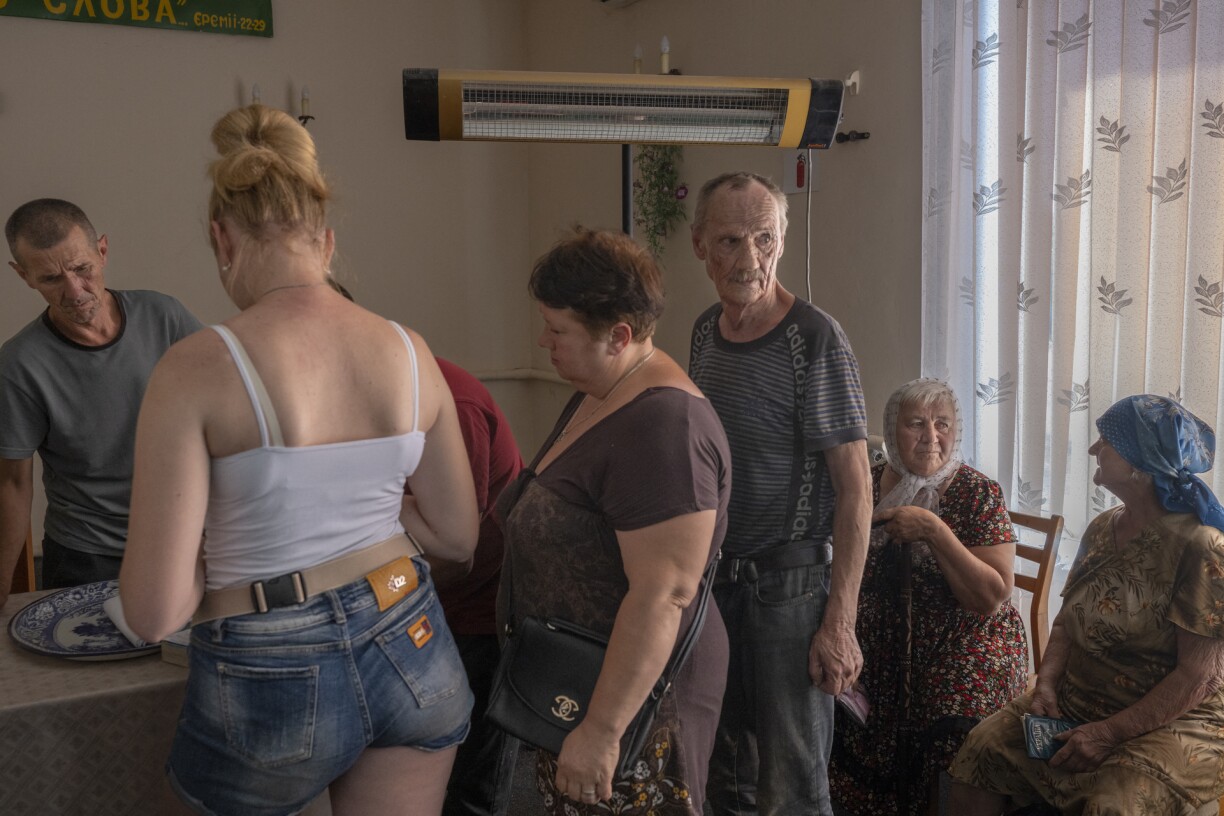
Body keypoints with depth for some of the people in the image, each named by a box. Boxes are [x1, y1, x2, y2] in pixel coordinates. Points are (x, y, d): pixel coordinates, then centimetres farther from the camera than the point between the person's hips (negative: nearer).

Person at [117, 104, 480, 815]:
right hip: (411, 652, 3)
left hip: (272, 682, -3)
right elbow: (457, 536, 6)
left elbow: (155, 612, -16)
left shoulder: (196, 370, -16)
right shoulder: (409, 351, -4)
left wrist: (212, 556, 4)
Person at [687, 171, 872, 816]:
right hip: (712, 578, 7)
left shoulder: (814, 339, -15)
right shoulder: (705, 329, 6)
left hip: (788, 586, -6)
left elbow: (854, 488, -15)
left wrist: (840, 622, -19)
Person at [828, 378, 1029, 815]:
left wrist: (934, 531, -19)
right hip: (881, 644, 3)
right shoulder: (869, 485, 5)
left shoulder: (978, 494, -3)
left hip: (964, 643, -3)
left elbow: (991, 598, -11)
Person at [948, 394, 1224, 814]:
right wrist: (1046, 683, -6)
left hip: (1171, 722, -6)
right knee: (979, 752, -13)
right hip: (1075, 702, 6)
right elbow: (1067, 622, 13)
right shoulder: (1102, 529, 7)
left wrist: (1111, 733, -20)